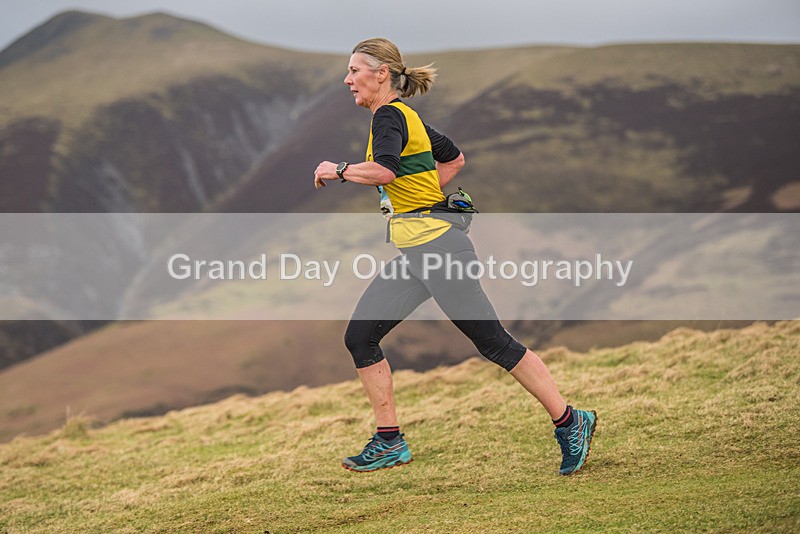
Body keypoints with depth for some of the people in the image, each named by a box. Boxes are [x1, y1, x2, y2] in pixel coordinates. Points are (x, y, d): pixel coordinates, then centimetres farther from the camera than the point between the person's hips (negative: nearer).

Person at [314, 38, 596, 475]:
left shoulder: (389, 115, -12)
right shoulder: (404, 116, 17)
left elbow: (384, 169, -32)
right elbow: (454, 159, 30)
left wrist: (338, 170, -15)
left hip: (437, 247, -10)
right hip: (413, 254, 10)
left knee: (494, 343, -5)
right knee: (359, 337, 5)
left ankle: (570, 422, 4)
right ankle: (389, 442, 10)